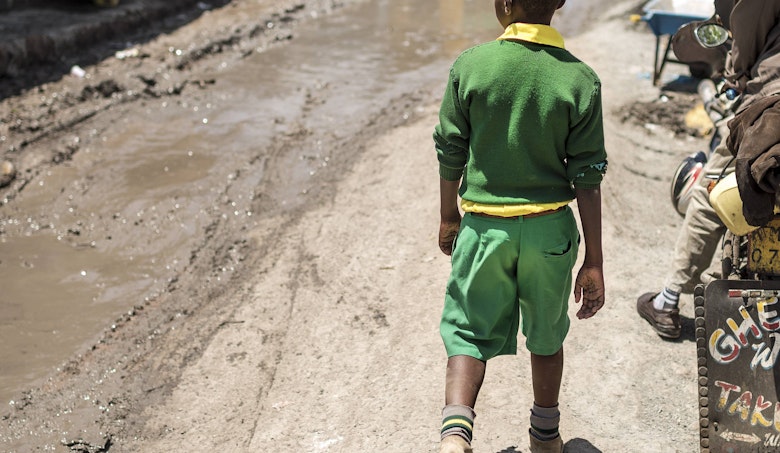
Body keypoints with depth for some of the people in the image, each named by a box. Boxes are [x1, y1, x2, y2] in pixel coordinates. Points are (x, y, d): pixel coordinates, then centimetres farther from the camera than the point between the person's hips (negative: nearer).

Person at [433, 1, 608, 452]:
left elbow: (450, 153, -2)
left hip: (484, 226, -1)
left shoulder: (470, 65, -10)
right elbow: (587, 178, -8)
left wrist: (449, 217, 15)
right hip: (549, 229, 1)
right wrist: (594, 262, -2)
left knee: (469, 331, 11)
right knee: (546, 334, 19)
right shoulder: (580, 80, -9)